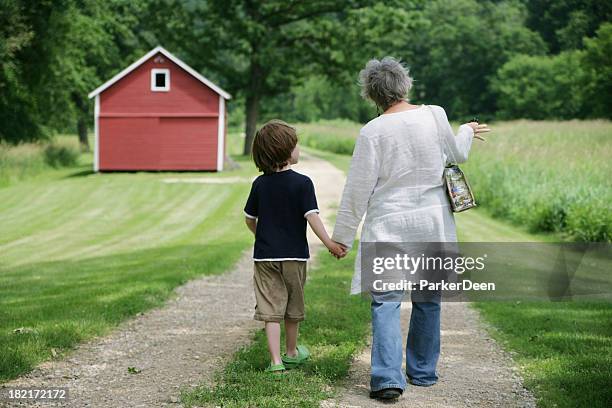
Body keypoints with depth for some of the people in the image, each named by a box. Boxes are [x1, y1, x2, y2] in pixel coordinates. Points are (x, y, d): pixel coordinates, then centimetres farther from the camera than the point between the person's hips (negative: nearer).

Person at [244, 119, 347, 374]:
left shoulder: (260, 184, 2)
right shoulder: (302, 183, -11)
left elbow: (250, 220, 10)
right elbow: (312, 217, -18)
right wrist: (329, 243, -14)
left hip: (265, 256, 2)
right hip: (294, 256, -2)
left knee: (270, 310, 0)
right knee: (293, 308, 17)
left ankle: (276, 361, -8)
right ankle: (291, 353, 35)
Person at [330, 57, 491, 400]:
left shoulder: (373, 131, -10)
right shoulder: (435, 115, -2)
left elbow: (358, 190, -8)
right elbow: (457, 155, 16)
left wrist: (342, 235, 1)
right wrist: (468, 132, 38)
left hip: (389, 226, -3)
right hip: (432, 221, 4)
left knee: (386, 301, -3)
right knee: (428, 299, 15)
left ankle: (388, 378, -15)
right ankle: (423, 371, 26)